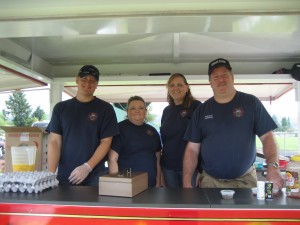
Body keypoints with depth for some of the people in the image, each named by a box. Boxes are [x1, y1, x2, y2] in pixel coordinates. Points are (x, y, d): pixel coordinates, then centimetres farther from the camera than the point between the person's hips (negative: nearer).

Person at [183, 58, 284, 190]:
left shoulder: (251, 103, -1)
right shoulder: (202, 111, 4)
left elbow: (267, 137, -4)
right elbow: (192, 149, 1)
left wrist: (273, 166, -21)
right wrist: (186, 182, -9)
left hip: (245, 180, -1)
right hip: (210, 181, 2)